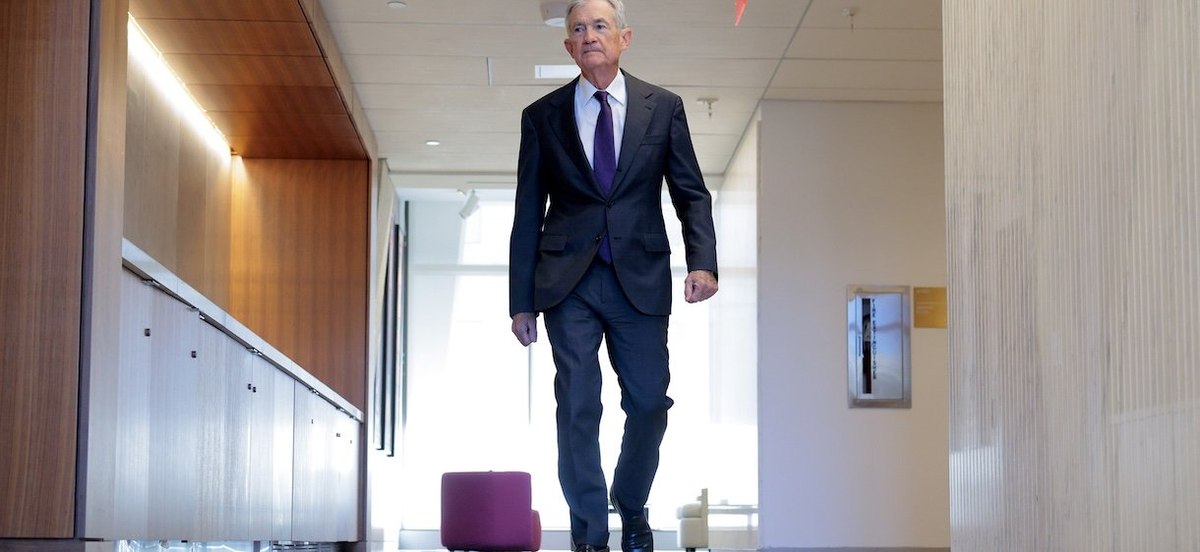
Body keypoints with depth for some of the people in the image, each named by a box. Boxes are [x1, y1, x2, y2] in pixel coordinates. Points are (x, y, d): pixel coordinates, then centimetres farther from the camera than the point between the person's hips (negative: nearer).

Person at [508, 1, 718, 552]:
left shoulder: (663, 107, 6)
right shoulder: (543, 116, 5)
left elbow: (691, 193, 5)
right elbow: (528, 214, 7)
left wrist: (702, 260, -12)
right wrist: (521, 301, 4)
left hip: (640, 279, 1)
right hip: (569, 282, 0)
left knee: (649, 404, 3)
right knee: (577, 411, -2)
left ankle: (631, 508, 30)